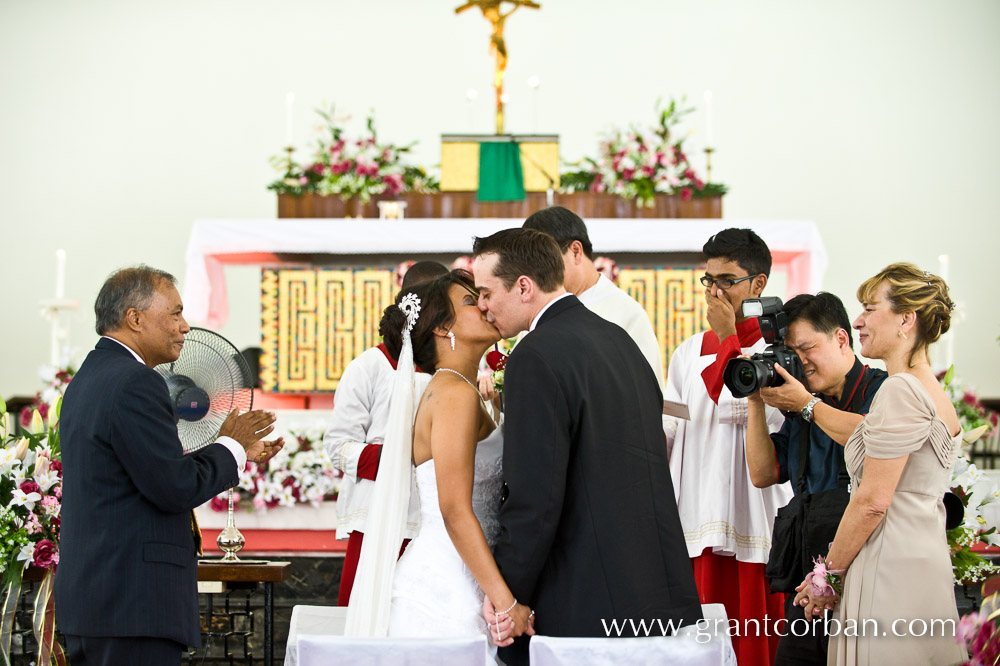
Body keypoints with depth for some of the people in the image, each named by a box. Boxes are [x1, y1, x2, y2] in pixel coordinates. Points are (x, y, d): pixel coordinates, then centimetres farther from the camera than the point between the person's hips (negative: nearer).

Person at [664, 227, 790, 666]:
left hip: (752, 521, -4)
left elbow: (737, 409, -13)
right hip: (696, 522, 5)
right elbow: (667, 432, 18)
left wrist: (728, 338, -5)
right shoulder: (689, 353, 17)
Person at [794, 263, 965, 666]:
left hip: (892, 572, -10)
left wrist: (828, 573, -6)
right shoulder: (936, 395, 16)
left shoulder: (901, 389, -13)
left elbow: (872, 500, -15)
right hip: (928, 568, 10)